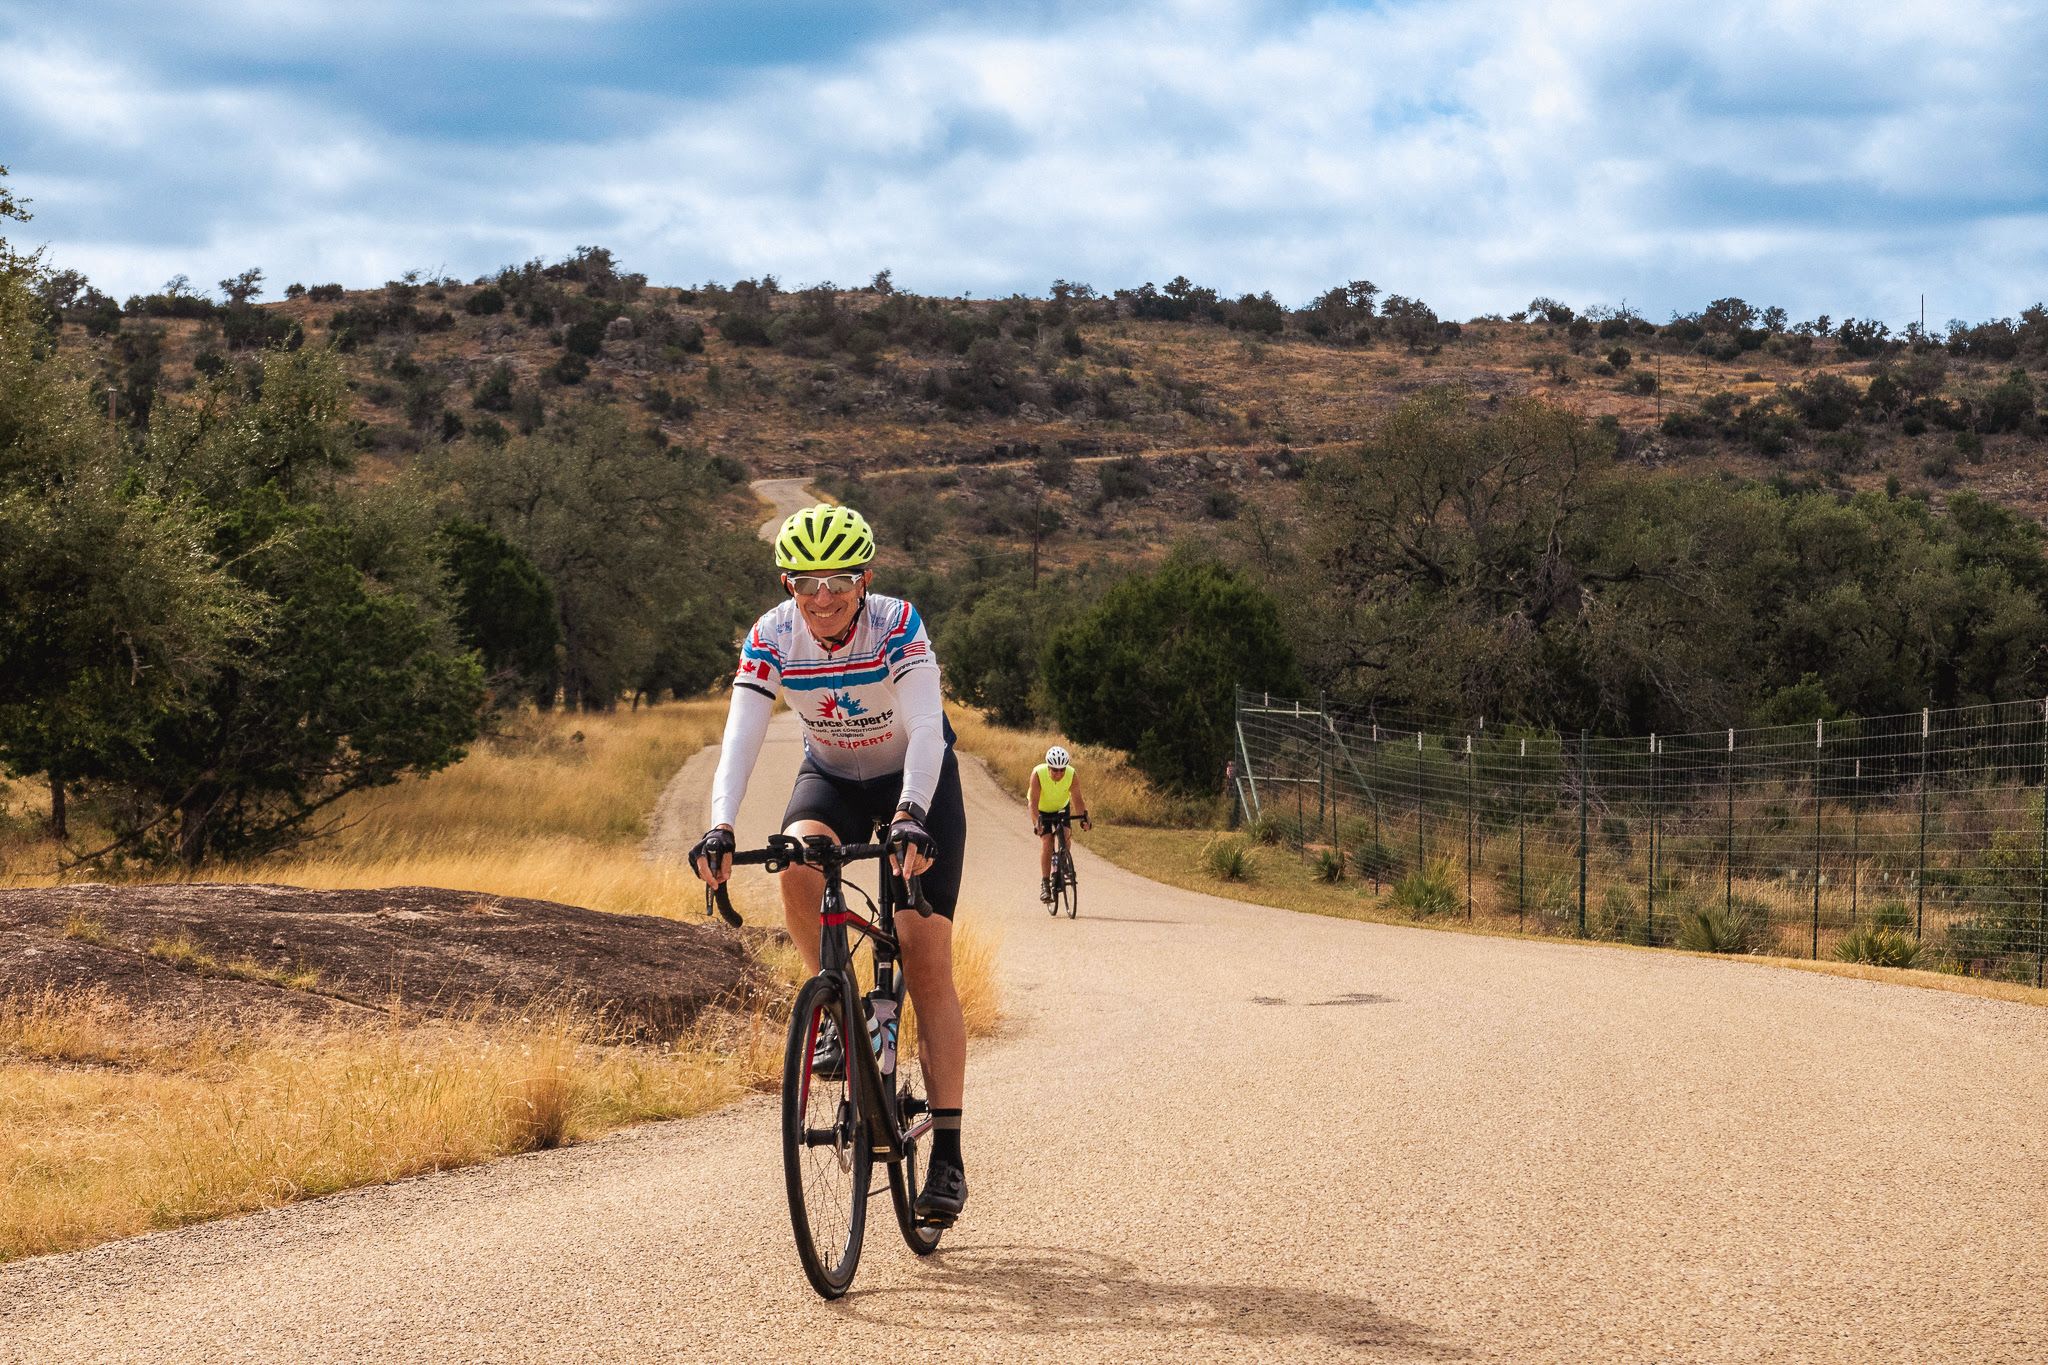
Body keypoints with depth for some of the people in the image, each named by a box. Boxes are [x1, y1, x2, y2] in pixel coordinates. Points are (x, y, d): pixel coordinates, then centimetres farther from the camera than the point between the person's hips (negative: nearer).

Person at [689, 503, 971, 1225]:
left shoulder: (897, 625, -29)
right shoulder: (772, 638, -21)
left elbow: (926, 727, -40)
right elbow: (740, 734, -31)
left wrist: (911, 815, -57)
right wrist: (720, 826, -48)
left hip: (917, 780, -2)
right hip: (832, 777, 3)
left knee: (927, 962, -11)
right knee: (797, 864, -33)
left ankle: (948, 1155, -10)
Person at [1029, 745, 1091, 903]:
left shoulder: (1072, 775, -29)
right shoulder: (1038, 774, -34)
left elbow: (1077, 799, -29)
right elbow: (1034, 801, -36)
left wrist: (1083, 818, -43)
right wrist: (1036, 823, -48)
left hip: (1061, 807, 2)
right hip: (1041, 809, -2)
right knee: (1046, 841, -17)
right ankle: (1044, 884, -15)